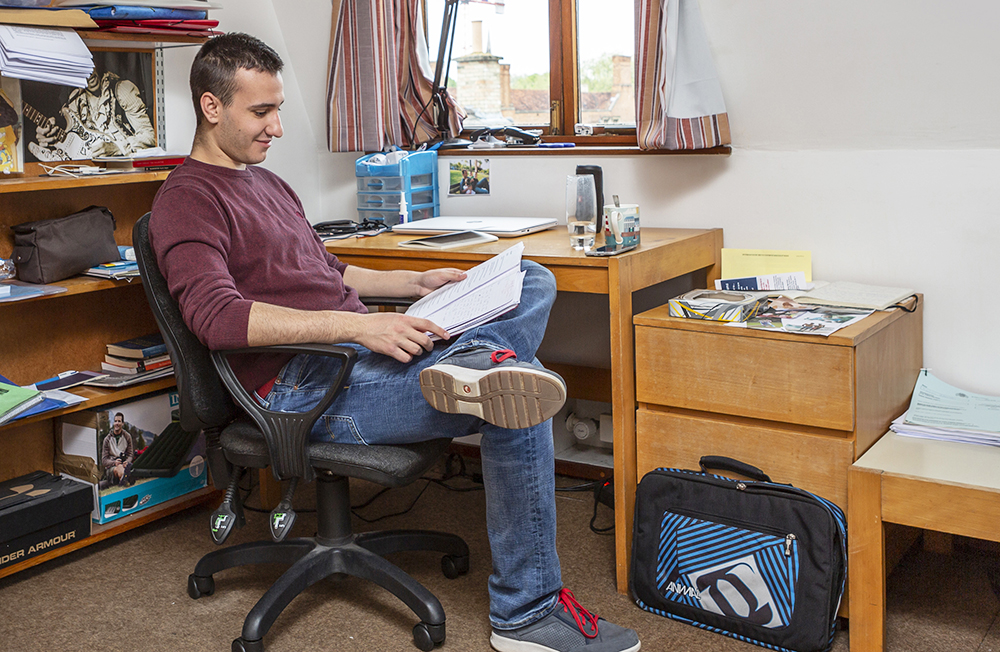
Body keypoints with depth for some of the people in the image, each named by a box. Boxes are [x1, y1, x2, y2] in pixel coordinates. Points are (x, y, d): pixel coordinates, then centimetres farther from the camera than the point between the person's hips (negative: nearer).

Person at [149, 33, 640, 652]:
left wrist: (414, 283, 15)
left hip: (357, 344, 10)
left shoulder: (267, 181, 25)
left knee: (533, 281, 3)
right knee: (523, 399, -22)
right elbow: (216, 314, -23)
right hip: (304, 385, -10)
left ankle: (477, 360, -30)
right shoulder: (187, 198, -6)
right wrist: (356, 325, -30)